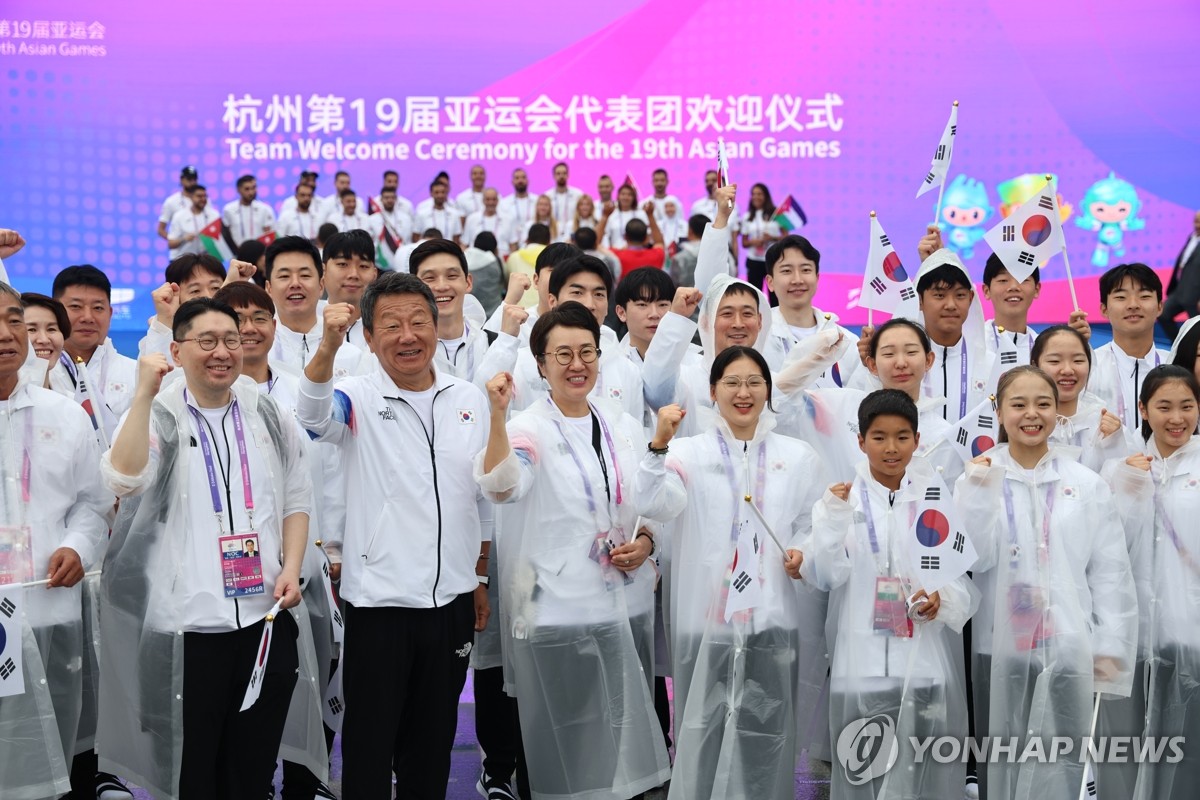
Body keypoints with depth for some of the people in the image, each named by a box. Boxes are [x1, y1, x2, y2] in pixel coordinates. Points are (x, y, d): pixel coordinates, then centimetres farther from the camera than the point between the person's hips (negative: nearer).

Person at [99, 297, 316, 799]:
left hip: (266, 618, 3)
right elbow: (123, 480, -20)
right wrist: (145, 393, -21)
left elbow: (296, 500, 14)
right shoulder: (159, 416, -1)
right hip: (188, 624, -3)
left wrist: (291, 568, -1)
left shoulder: (267, 417, 10)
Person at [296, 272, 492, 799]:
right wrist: (328, 346, -47)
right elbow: (313, 417, -30)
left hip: (452, 598, 4)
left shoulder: (470, 400, 5)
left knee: (434, 737, 16)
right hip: (379, 599, -3)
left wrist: (481, 579, 14)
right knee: (370, 740, 5)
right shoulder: (359, 399, -6)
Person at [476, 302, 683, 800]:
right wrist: (497, 416, -40)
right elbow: (500, 487, -27)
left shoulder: (625, 428, 9)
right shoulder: (529, 430, -6)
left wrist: (646, 543, -4)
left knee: (628, 736, 10)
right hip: (560, 612, -5)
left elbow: (652, 507, 16)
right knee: (570, 748, 1)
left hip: (628, 608, 5)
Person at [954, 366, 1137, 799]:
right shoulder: (977, 478, 2)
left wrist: (1110, 648, 0)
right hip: (999, 649, 0)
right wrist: (980, 494, -15)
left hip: (1067, 651, 0)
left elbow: (1110, 574, 4)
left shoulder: (1088, 485, 4)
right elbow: (973, 560, -7)